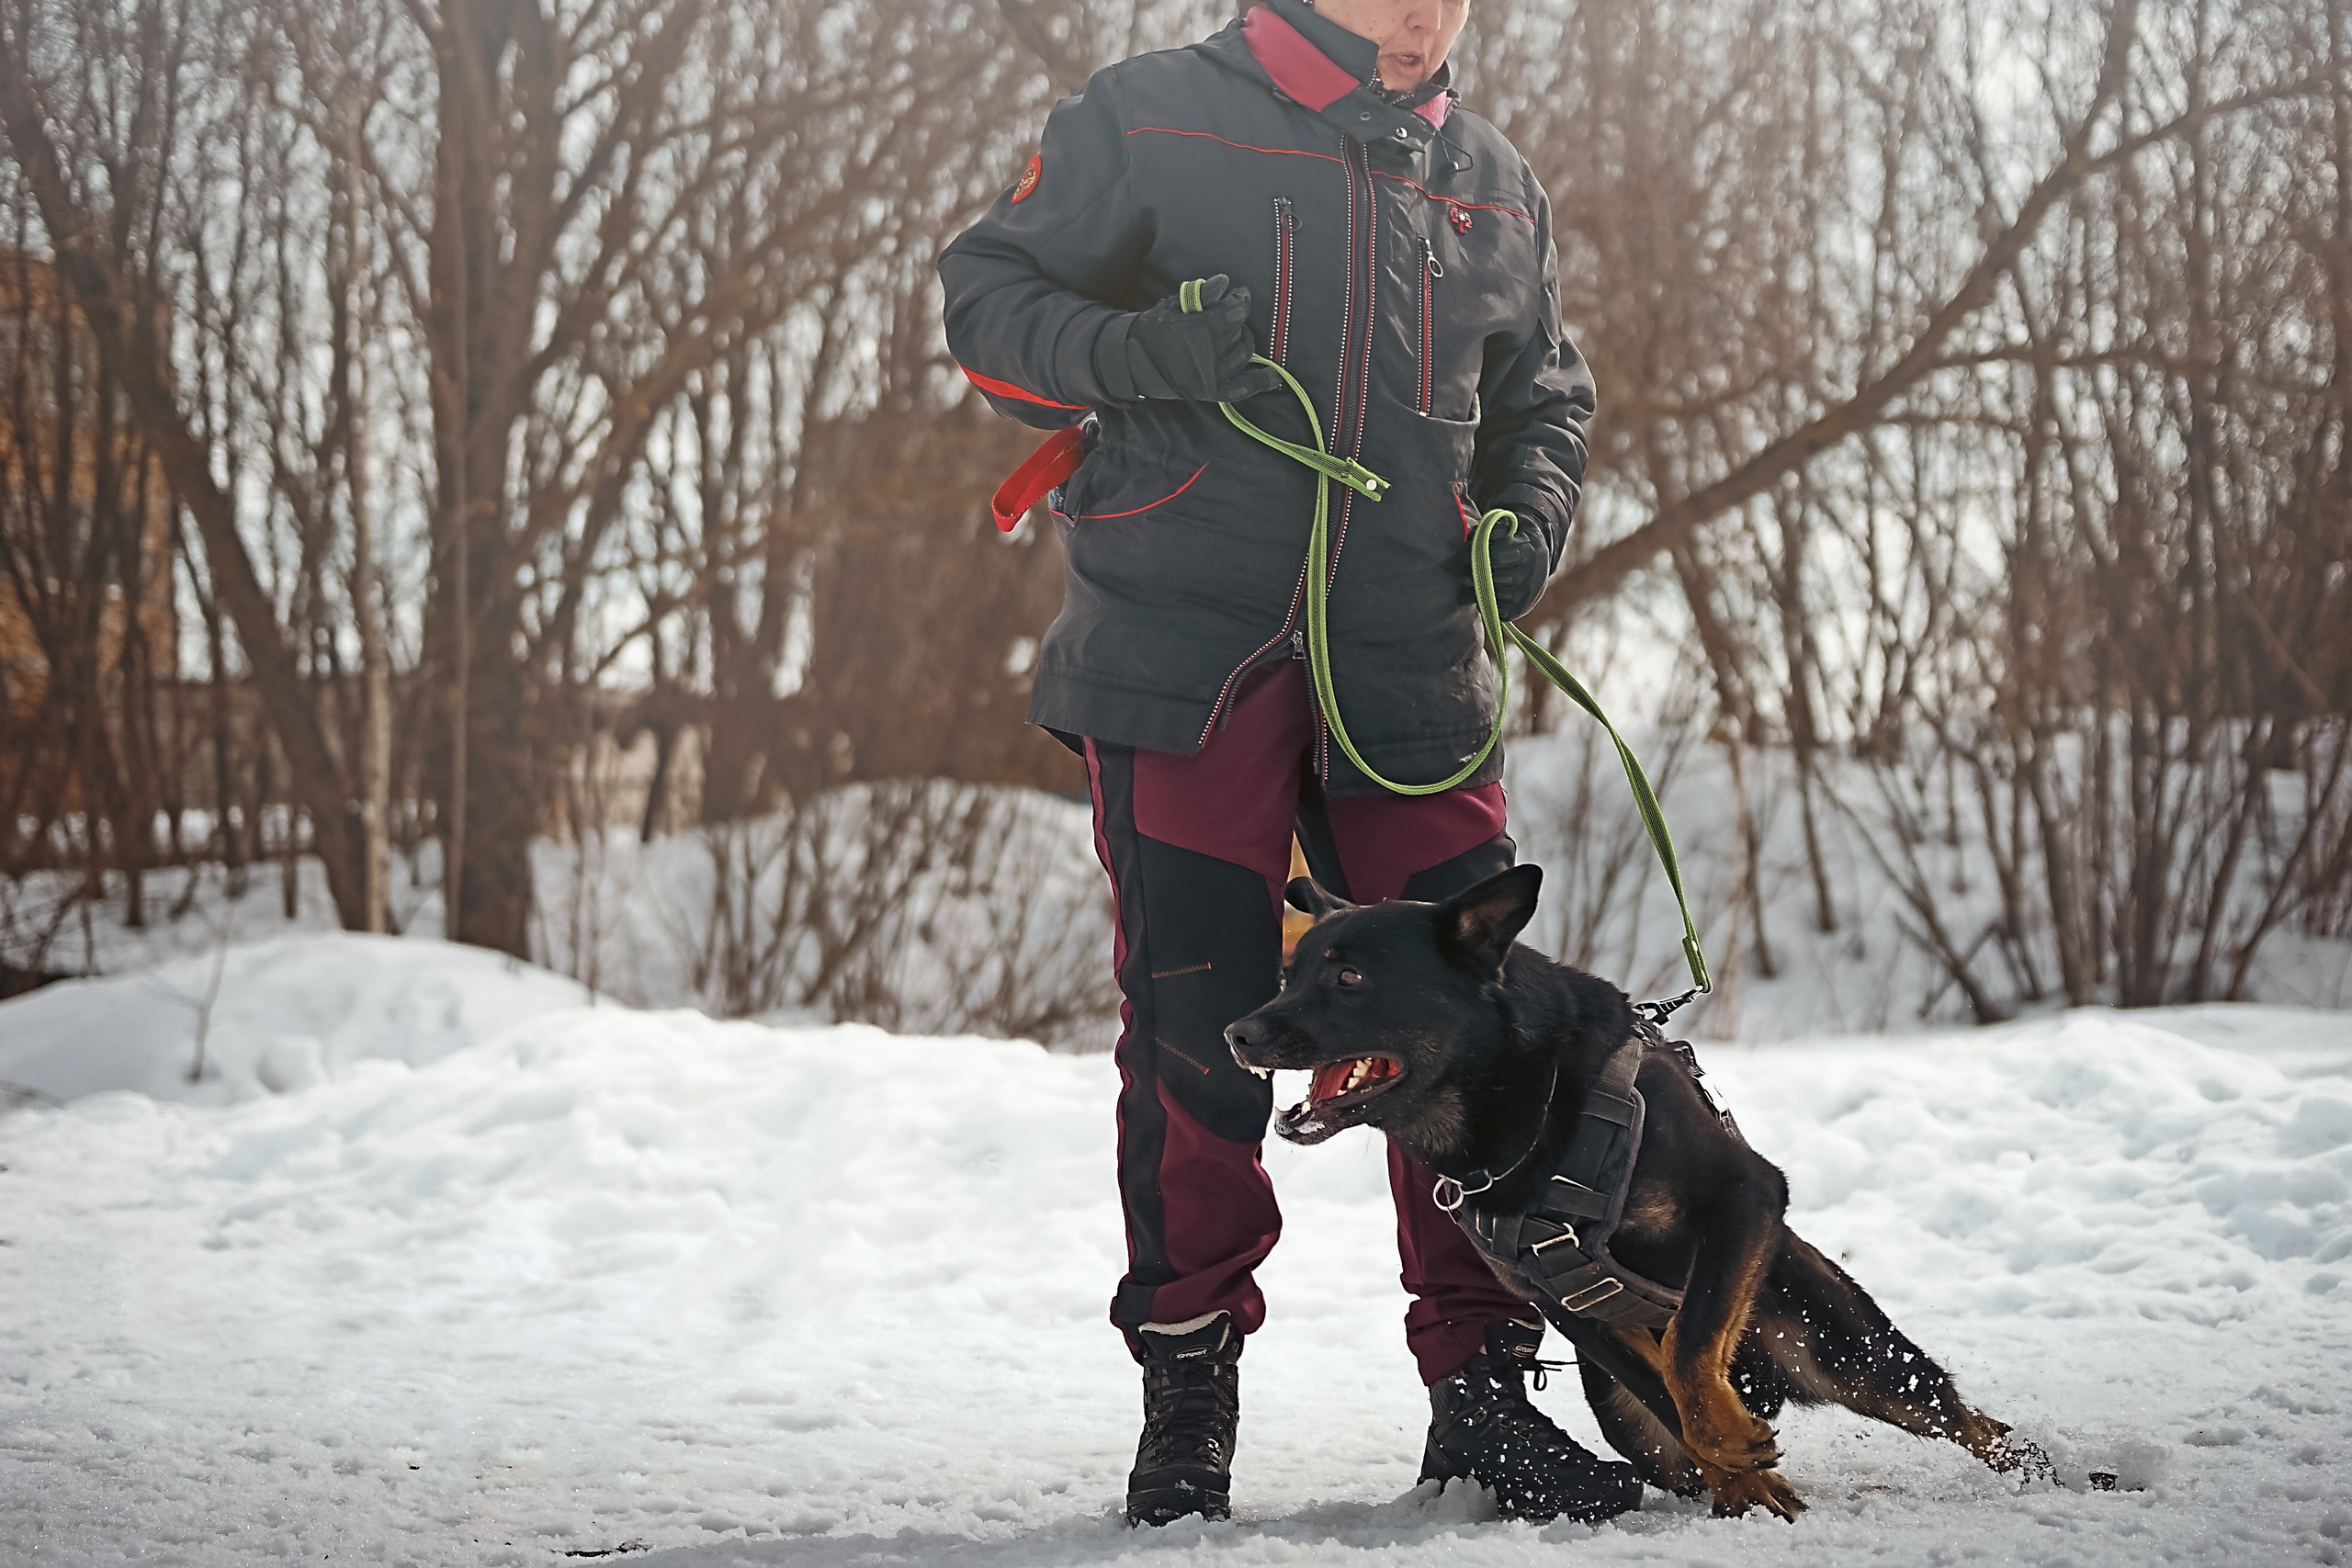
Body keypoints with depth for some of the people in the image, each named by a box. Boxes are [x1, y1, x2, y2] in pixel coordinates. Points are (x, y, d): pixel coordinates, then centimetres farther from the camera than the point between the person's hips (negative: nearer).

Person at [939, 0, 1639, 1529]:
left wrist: (1529, 512, 4)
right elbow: (987, 297, 3)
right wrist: (1135, 354, -17)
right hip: (1185, 651, -3)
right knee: (1195, 1030, -1)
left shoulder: (1496, 184, 14)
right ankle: (1189, 1387, 14)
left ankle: (1483, 1389, 10)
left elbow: (1542, 395, 25)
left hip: (1413, 671, 3)